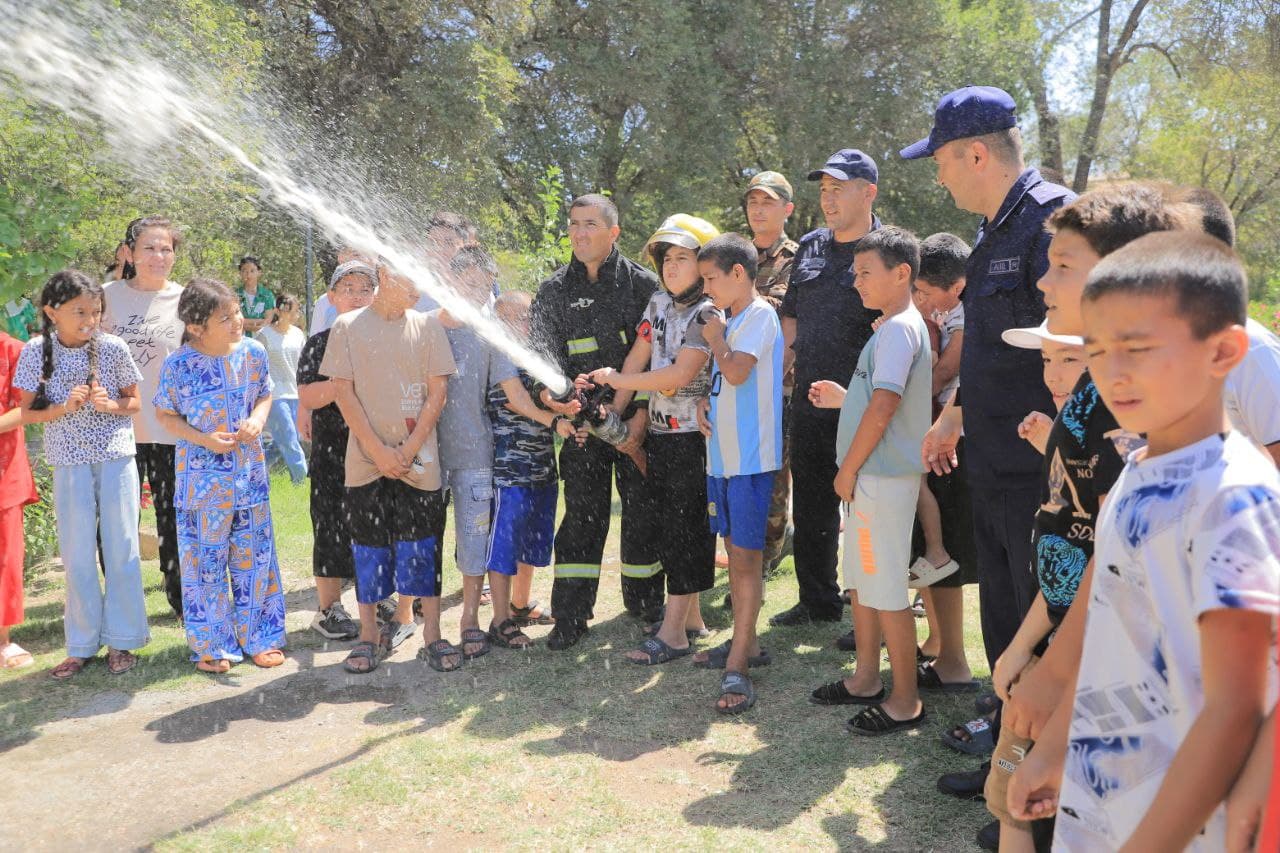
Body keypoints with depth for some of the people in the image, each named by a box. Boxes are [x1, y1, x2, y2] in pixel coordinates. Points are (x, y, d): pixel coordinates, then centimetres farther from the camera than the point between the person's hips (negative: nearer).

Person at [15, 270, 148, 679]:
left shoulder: (112, 347, -6)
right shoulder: (36, 351, -6)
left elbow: (134, 401, 4)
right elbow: (26, 413, 0)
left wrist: (111, 405, -17)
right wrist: (64, 407, -18)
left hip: (116, 456, 0)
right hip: (70, 462, 0)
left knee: (121, 548, 3)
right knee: (77, 554, 5)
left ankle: (121, 640, 15)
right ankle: (82, 645, 18)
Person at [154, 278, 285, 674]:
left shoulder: (253, 352, -3)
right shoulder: (178, 365, -13)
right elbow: (166, 415, -3)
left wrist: (257, 418, -11)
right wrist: (204, 440, -17)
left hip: (250, 472, 3)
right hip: (202, 475, -3)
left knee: (254, 555, 10)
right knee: (205, 560, 7)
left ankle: (259, 637, 25)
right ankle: (212, 645, 21)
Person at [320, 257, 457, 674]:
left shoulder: (427, 326, 6)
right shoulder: (348, 326, 3)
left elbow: (438, 391, 2)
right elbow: (344, 392, -1)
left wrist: (409, 448, -7)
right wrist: (379, 450, -9)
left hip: (419, 458, 1)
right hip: (366, 459, 0)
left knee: (423, 544, 1)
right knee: (369, 545, 5)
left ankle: (432, 636, 9)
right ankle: (369, 635, 17)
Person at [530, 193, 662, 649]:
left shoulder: (642, 284, -1)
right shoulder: (555, 290, 6)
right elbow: (543, 351, -6)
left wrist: (643, 414, -12)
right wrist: (548, 392, -27)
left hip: (637, 418, -1)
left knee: (641, 509, 9)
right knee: (582, 513, 2)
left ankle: (645, 599, 27)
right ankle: (570, 614, 9)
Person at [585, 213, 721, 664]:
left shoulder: (708, 314, -13)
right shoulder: (659, 303, 10)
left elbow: (679, 375, -21)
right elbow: (637, 356, 7)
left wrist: (617, 380, -13)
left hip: (693, 435, -8)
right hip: (659, 430, 8)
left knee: (685, 525, -3)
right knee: (662, 518, 13)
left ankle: (673, 631, 3)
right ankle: (690, 614, 26)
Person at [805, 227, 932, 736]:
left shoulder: (899, 329, -16)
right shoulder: (891, 328, 16)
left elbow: (883, 408, -21)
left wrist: (848, 469, -15)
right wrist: (843, 398, 12)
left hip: (883, 477, -10)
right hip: (869, 476, 10)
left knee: (886, 589, -3)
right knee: (861, 580, 18)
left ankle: (906, 701, 8)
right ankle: (866, 679, 31)